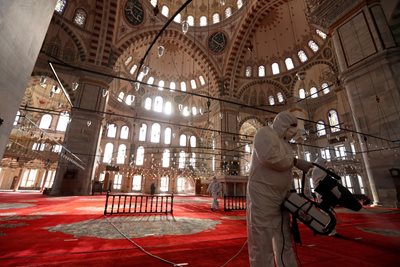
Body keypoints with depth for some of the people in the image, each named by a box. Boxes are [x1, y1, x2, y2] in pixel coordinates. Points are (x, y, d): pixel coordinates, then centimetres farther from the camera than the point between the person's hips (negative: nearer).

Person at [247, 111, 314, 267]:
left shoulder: (284, 144, 21)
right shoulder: (265, 133, -5)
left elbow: (285, 172, 20)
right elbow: (269, 156, -25)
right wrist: (296, 162, -13)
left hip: (280, 198, 9)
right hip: (262, 196, -9)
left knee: (284, 242, 17)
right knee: (263, 243, -1)